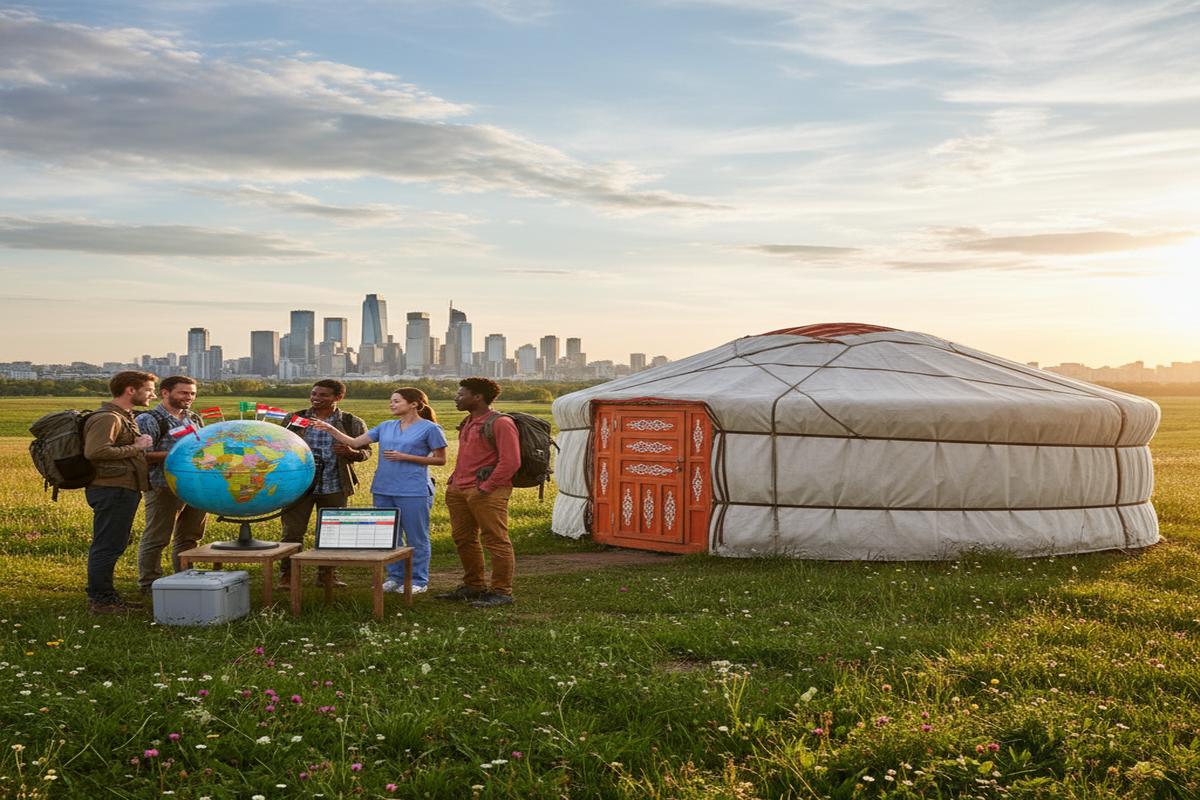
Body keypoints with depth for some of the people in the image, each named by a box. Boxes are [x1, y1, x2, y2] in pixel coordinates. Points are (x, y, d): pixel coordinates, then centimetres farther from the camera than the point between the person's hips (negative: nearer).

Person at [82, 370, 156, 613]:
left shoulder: (123, 417, 19)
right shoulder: (106, 418, -15)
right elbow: (95, 452, -28)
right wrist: (136, 448, -18)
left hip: (122, 490, 11)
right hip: (112, 490, -11)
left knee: (116, 544, 16)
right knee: (108, 546, -4)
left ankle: (105, 596, 25)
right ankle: (99, 600, 3)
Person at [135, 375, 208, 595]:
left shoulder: (195, 419, 16)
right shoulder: (148, 420, -7)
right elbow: (142, 456, -16)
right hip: (164, 489, -7)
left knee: (189, 537, 15)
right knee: (156, 539, 1)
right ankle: (148, 583, 11)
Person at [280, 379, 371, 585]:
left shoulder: (352, 423, 1)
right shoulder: (294, 419, 4)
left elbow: (366, 451, 5)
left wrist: (351, 452, -17)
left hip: (334, 488, 0)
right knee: (292, 531, 0)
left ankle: (327, 574, 25)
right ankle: (287, 576, 11)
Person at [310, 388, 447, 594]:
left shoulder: (430, 428, -4)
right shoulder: (386, 427, 11)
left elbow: (440, 459, -4)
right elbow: (354, 442, 10)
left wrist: (405, 457, -11)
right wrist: (331, 429, -5)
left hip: (413, 492, -6)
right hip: (383, 490, 6)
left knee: (416, 538, 1)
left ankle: (419, 580, 12)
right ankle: (395, 577, 24)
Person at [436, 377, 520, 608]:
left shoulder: (500, 423, -11)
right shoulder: (467, 424, 18)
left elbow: (510, 461, -17)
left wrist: (486, 487, -17)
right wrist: (454, 481, 16)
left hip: (486, 493, -10)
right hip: (459, 491, 10)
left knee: (496, 541, -4)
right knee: (463, 539, 14)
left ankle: (501, 592, 2)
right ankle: (473, 586, 27)